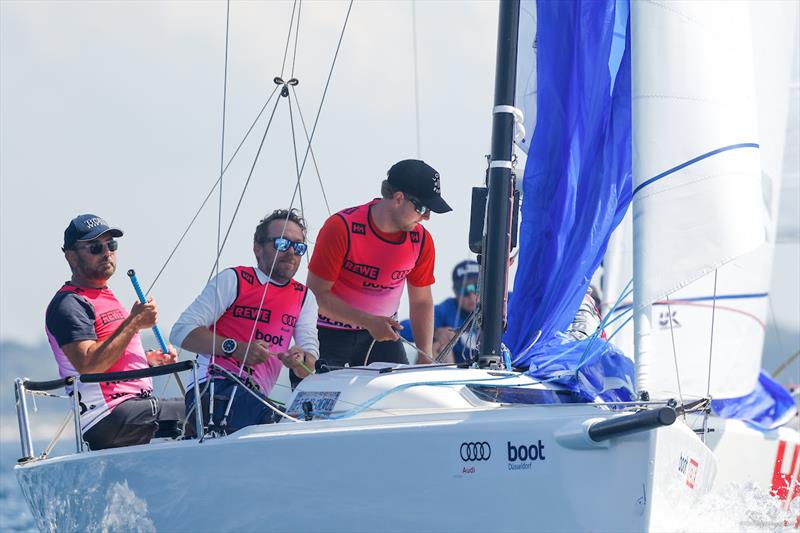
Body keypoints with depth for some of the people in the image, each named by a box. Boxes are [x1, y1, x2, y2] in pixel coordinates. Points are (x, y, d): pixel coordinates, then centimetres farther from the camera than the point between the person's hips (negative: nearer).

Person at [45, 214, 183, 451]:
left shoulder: (107, 298, 24)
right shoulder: (67, 304, -8)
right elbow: (88, 366, -21)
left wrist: (151, 358, 15)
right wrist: (134, 322, -15)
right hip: (106, 419, -10)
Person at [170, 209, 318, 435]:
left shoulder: (304, 298, 24)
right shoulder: (233, 280, 8)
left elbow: (310, 368, 15)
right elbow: (181, 332, -2)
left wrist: (300, 363, -12)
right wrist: (236, 348, -16)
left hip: (256, 397, 6)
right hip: (214, 388, -6)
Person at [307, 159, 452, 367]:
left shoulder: (421, 240, -6)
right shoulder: (341, 228, -20)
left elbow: (422, 301, 6)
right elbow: (318, 294, -19)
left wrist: (424, 355, -7)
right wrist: (368, 321, -28)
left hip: (383, 334, 4)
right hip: (330, 333, -4)